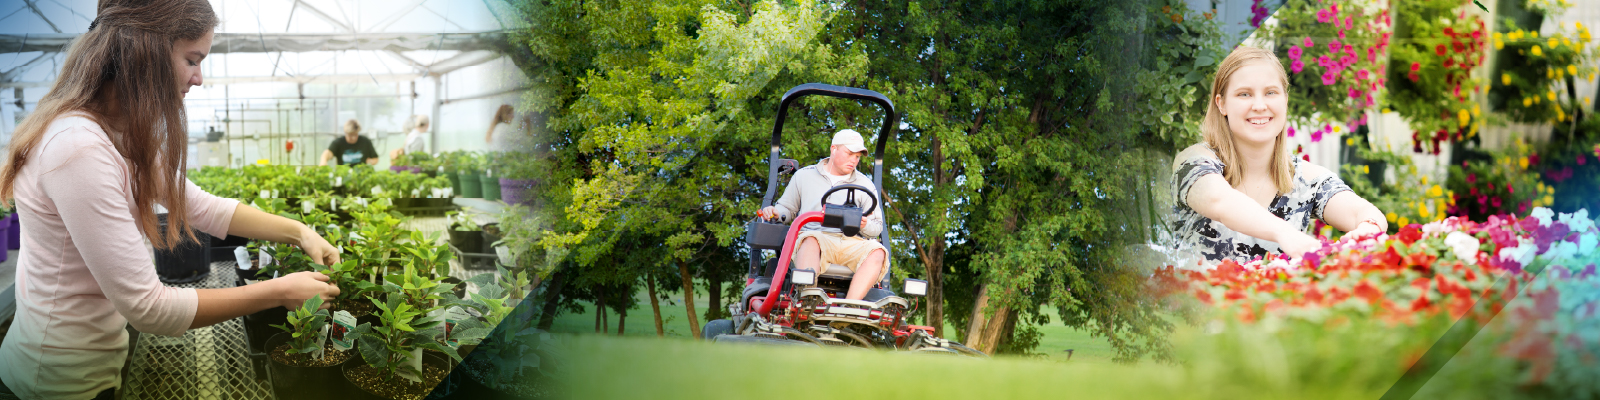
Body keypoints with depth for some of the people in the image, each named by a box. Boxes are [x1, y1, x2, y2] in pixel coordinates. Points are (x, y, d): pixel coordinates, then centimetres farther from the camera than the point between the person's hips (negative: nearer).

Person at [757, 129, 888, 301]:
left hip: (851, 243, 2)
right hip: (816, 234, -2)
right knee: (810, 241, -39)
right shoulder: (804, 176, 18)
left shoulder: (865, 185, 19)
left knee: (877, 252, -32)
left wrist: (865, 225, -8)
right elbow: (787, 208, 25)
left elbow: (877, 227, 17)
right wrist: (775, 212, 0)